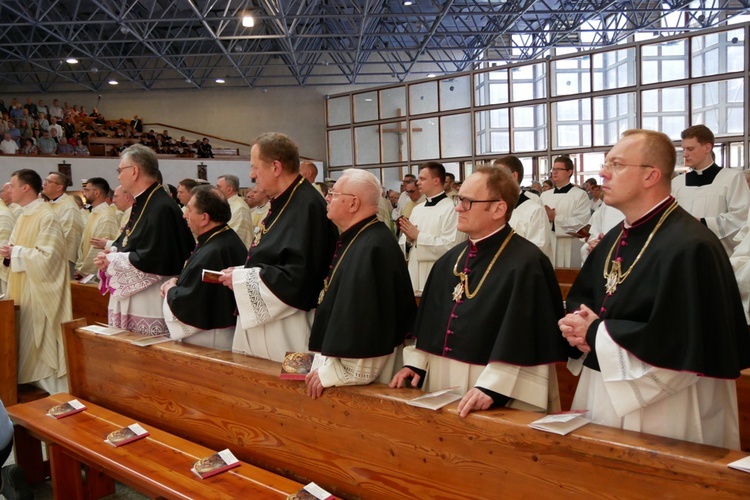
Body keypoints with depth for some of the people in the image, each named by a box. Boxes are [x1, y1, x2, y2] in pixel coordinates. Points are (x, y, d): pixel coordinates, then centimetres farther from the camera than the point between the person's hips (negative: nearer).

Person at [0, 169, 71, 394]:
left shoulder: (47, 217, -15)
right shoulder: (24, 216, 13)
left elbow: (47, 256, -22)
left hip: (39, 292, -9)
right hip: (23, 291, 9)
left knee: (43, 343, -3)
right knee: (28, 343, 12)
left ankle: (55, 397, 6)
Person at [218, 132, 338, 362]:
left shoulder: (307, 206, -21)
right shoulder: (283, 202, 11)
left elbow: (298, 276, -26)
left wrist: (241, 279, -16)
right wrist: (240, 273, 5)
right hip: (262, 322, 10)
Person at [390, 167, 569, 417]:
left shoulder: (526, 262, -16)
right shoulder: (450, 260, 8)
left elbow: (525, 336, -21)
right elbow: (431, 318, 14)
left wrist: (491, 388, -24)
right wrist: (416, 363, 8)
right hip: (442, 383, 7)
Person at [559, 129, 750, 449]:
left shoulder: (689, 247, -22)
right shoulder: (615, 238, 7)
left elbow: (679, 343, -27)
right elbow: (581, 296, 16)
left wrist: (597, 333, -19)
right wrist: (579, 323, -7)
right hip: (604, 394, 9)